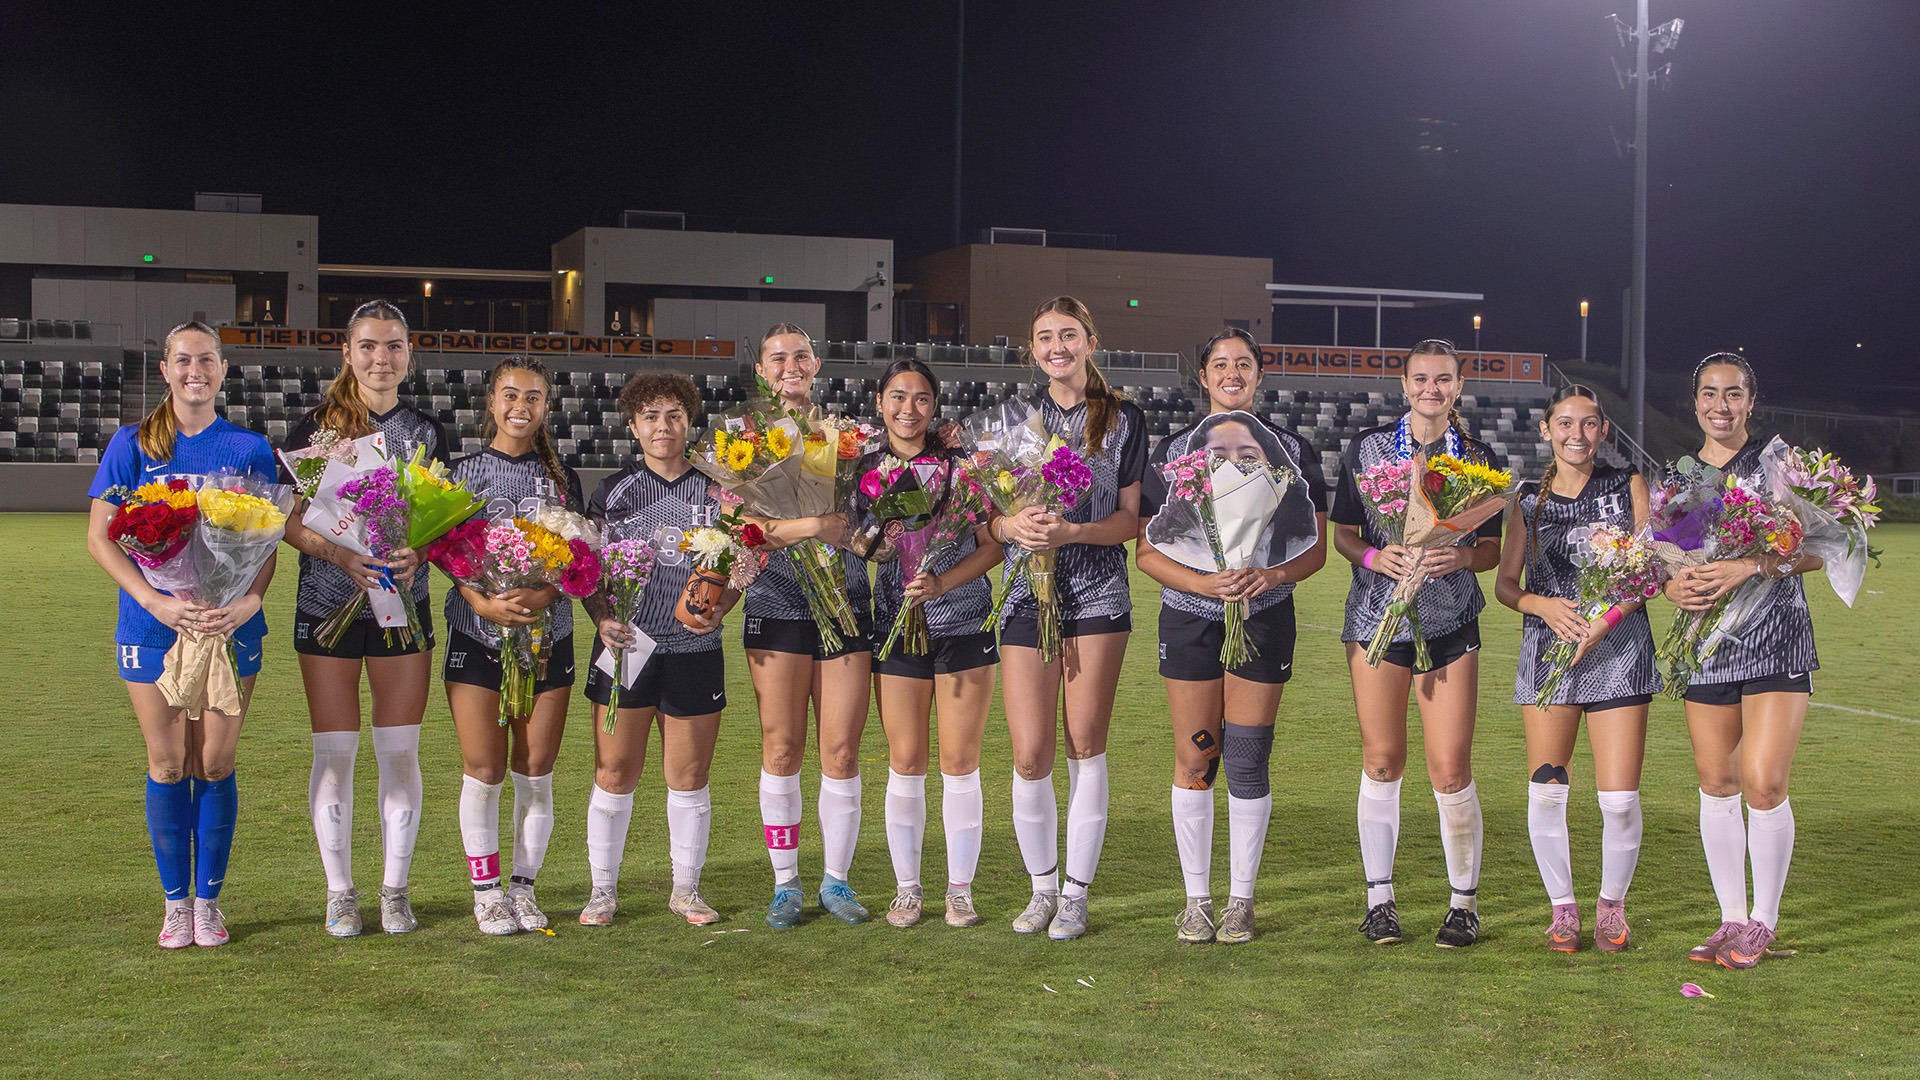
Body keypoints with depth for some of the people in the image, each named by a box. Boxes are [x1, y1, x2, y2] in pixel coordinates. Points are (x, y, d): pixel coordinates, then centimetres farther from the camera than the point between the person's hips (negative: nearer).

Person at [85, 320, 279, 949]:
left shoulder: (249, 449, 5)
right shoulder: (133, 445, 3)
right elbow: (100, 537, -2)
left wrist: (250, 600, -18)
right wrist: (155, 600, -16)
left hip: (231, 626, 0)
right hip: (152, 626, 0)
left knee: (215, 765, 2)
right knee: (168, 765, 4)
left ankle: (208, 899, 14)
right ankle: (176, 902, 16)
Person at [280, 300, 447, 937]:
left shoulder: (427, 432, 7)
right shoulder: (318, 426, 0)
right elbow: (288, 519, -3)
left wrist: (418, 554, -14)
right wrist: (340, 555, -20)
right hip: (327, 605, -2)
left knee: (400, 751, 3)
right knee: (334, 752, 1)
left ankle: (395, 891, 15)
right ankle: (340, 891, 14)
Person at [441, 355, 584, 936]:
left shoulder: (560, 478, 9)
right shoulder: (462, 472, 5)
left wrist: (542, 596, -17)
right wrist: (484, 603, -20)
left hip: (547, 632, 1)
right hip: (476, 632, -1)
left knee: (535, 770, 3)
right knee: (484, 769, -1)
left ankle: (523, 886, 15)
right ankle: (486, 889, 11)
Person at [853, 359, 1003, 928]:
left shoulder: (961, 464, -2)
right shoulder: (865, 470, 6)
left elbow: (993, 544, -4)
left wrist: (941, 583, -17)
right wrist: (880, 538, -8)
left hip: (964, 626, -2)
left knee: (960, 760, -1)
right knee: (905, 762, 3)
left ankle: (960, 888, 10)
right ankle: (907, 888, 14)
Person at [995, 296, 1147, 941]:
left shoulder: (1123, 420, 4)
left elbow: (1130, 519, 1)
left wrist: (1071, 532, -17)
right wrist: (1014, 524, -14)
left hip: (1098, 597, -1)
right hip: (1029, 596, 2)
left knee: (1086, 747, 0)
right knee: (1030, 757, -2)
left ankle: (1077, 895, 10)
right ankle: (1043, 888, 16)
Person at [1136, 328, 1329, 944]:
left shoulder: (1292, 450, 6)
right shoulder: (1173, 451, 6)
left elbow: (1316, 548, 4)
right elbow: (1148, 551, 1)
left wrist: (1273, 575, -17)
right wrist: (1205, 583, -16)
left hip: (1264, 617, 0)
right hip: (1190, 616, 0)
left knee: (1247, 761, 0)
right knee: (1195, 760, 1)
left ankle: (1241, 900, 12)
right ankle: (1196, 899, 13)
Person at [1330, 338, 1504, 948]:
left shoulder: (1479, 458, 7)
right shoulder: (1368, 448, 5)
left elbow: (1492, 549, 8)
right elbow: (1342, 533, 7)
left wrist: (1461, 556, -14)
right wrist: (1376, 557, -14)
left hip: (1450, 623, 0)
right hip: (1378, 616, 0)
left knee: (1451, 768, -5)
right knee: (1381, 760, 2)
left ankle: (1464, 904, 10)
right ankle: (1379, 898, 14)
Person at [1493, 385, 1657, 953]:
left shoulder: (1628, 486, 7)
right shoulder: (1528, 499, 10)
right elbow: (1505, 583, 10)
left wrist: (1606, 620, -12)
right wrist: (1544, 606, -11)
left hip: (1619, 648, -1)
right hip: (1549, 649, 1)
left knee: (1620, 798, -6)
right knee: (1545, 791, -4)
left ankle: (1612, 905, 17)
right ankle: (1562, 907, 15)